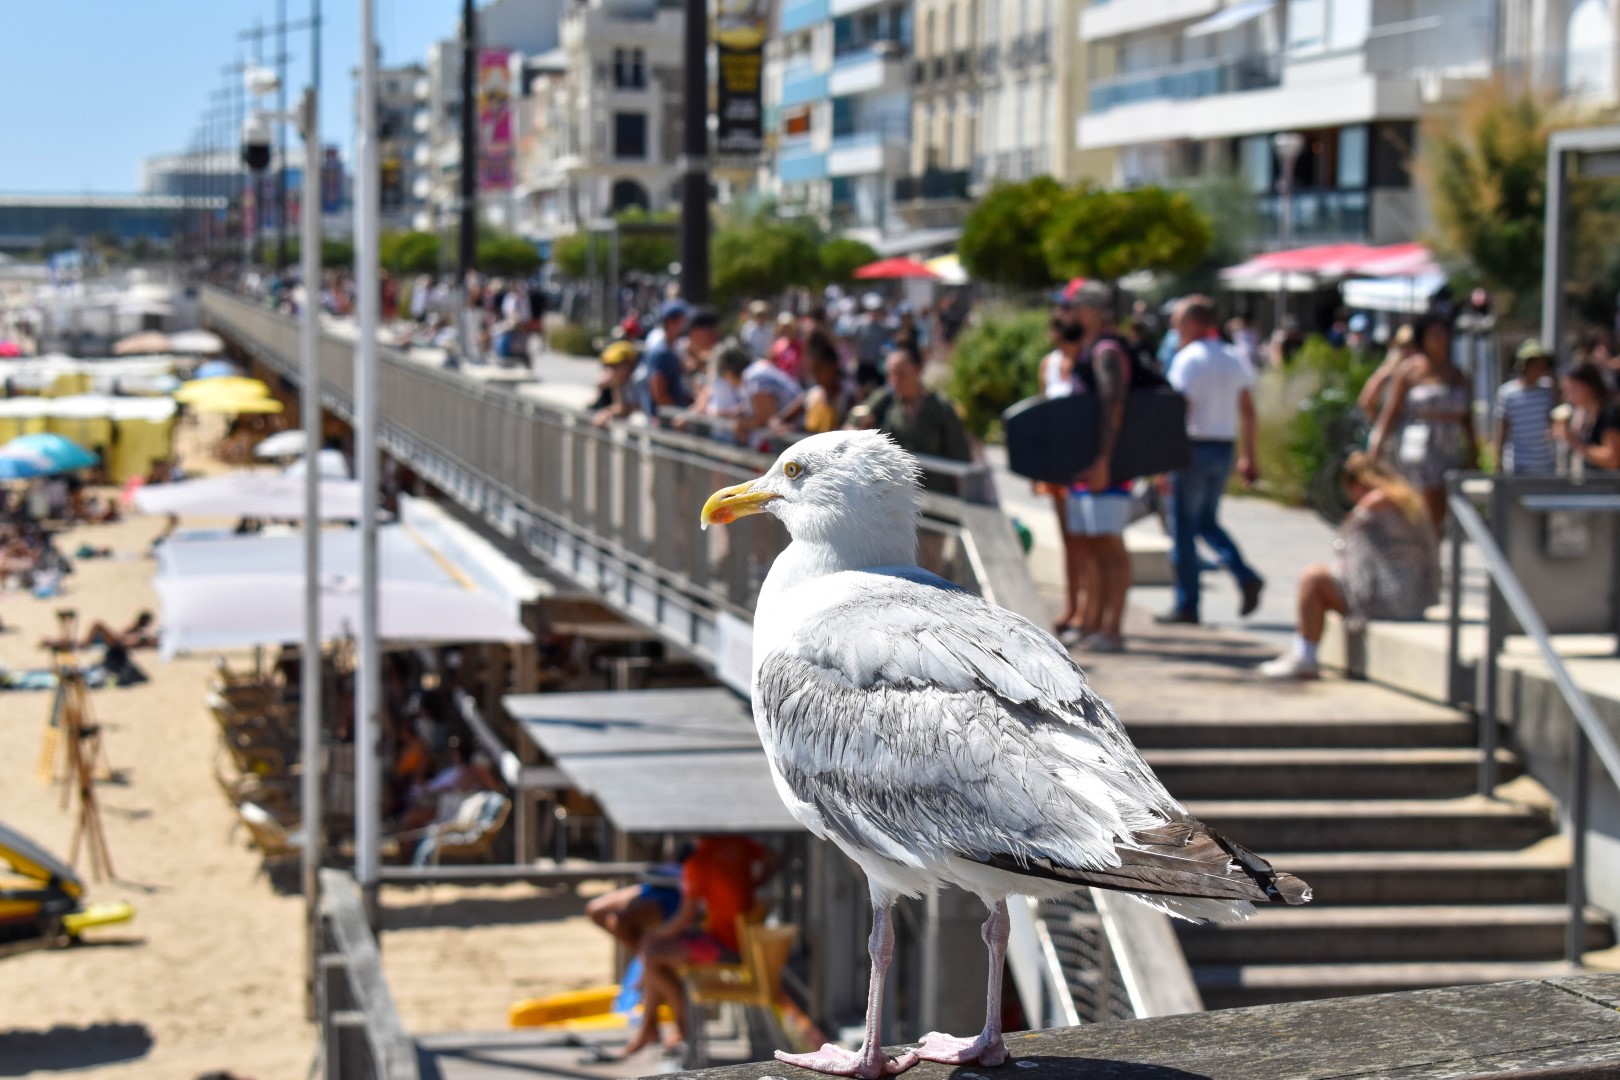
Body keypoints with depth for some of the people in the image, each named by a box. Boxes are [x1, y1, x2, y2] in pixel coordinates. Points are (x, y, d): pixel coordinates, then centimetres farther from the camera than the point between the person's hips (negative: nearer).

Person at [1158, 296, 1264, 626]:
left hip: (1194, 447, -7)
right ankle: (1246, 576, -2)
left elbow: (1181, 410, -18)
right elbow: (1247, 410, 12)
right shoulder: (1232, 359, 11)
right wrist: (1248, 455, 17)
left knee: (1184, 527, 1)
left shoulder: (1188, 358, -11)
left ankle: (1187, 605, 4)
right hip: (1224, 448, 7)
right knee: (1207, 522, 19)